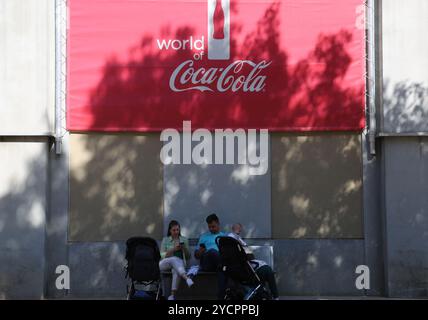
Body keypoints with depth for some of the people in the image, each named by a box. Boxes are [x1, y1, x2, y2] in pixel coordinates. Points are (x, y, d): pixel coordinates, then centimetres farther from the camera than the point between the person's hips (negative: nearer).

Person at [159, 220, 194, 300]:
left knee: (176, 271, -37)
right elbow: (162, 256, 0)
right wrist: (173, 249, -13)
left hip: (180, 263, 1)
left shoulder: (184, 239, 15)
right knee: (174, 259, -37)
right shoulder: (165, 240, 10)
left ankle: (172, 295, -44)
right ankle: (186, 278, -56)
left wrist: (184, 248, -6)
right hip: (164, 264, -1)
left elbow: (188, 257, 14)